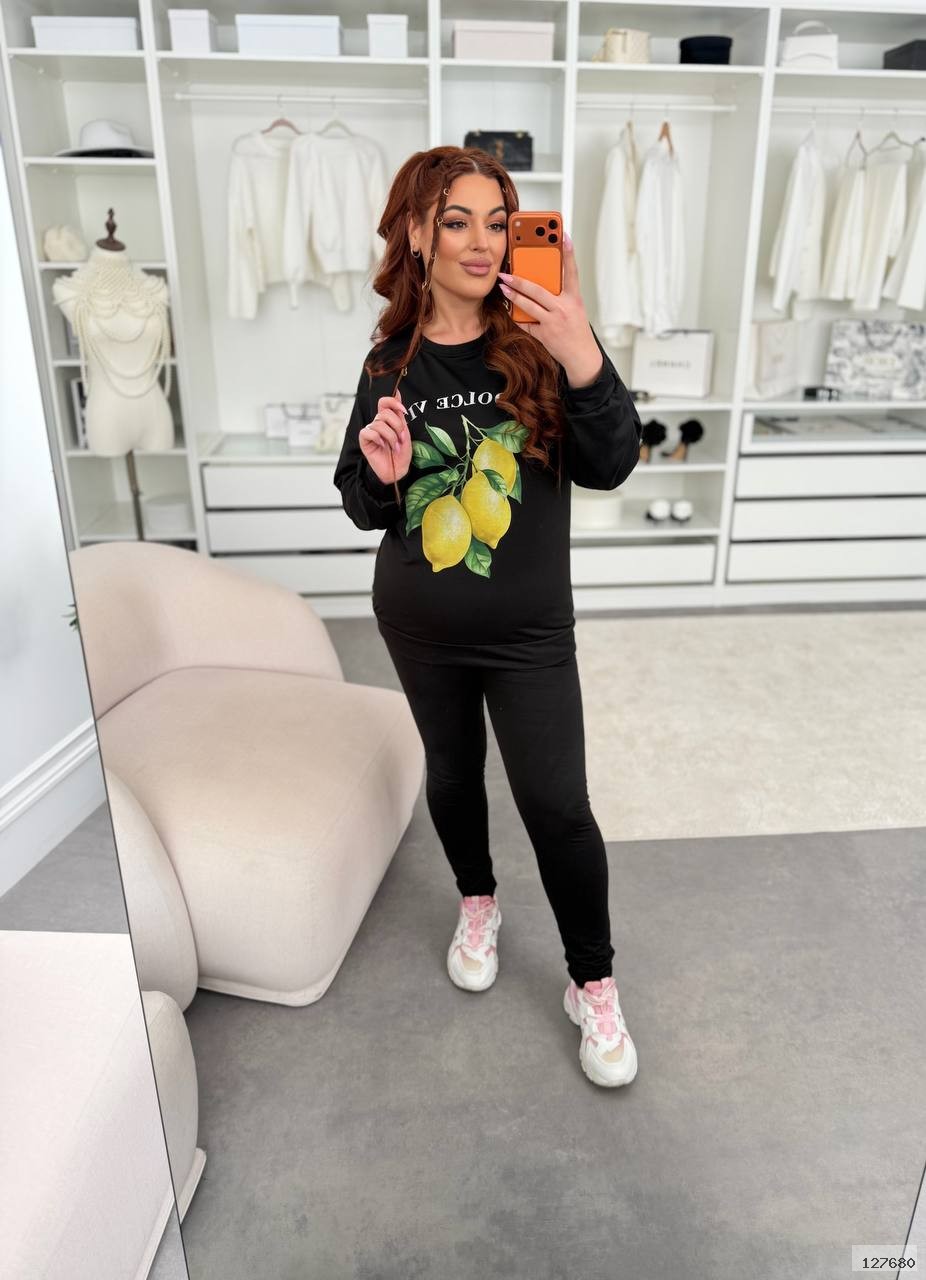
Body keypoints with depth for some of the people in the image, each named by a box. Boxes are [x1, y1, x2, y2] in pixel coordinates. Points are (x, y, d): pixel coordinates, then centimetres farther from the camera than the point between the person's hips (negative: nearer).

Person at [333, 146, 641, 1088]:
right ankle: (477, 902, 48)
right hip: (420, 626, 3)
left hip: (528, 631, -2)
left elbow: (612, 466, -20)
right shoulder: (392, 361, -3)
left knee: (557, 806, 1)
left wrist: (583, 358, -36)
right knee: (452, 772, 19)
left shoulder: (538, 342, -9)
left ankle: (593, 984, 24)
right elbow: (362, 507, 4)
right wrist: (382, 475, -19)